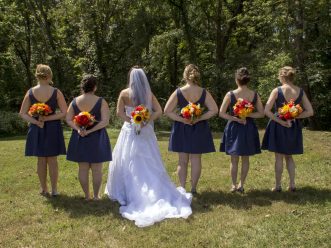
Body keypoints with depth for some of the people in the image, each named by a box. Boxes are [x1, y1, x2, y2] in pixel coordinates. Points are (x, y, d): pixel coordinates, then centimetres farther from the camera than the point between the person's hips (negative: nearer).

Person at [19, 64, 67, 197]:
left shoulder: (30, 92, -4)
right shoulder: (56, 92, -10)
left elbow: (22, 113, -2)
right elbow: (64, 112, -11)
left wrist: (36, 121, -10)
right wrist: (48, 118, -11)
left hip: (36, 129, 2)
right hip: (53, 128, -2)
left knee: (41, 160, 12)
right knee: (52, 160, 8)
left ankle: (44, 189, 21)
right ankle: (54, 189, 13)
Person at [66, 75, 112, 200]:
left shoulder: (75, 101, 0)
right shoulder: (101, 102, -10)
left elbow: (68, 120, -1)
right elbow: (105, 121, -17)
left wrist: (78, 129, -12)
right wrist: (91, 130, -17)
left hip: (79, 139, 3)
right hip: (97, 139, -3)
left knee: (83, 168, 11)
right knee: (97, 170, 8)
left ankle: (87, 195, 19)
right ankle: (96, 195, 16)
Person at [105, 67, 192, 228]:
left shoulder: (124, 93, -8)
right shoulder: (149, 94, 0)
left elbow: (119, 112, -9)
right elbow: (159, 111, -4)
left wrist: (132, 122, -9)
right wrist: (145, 122, -9)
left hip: (130, 131, -2)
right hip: (146, 132, 3)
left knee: (128, 163, 8)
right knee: (148, 164, 10)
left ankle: (127, 192, 14)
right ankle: (154, 193, 15)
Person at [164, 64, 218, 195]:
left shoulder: (178, 92, -8)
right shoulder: (204, 92, -6)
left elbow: (167, 111, -10)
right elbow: (214, 110, -8)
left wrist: (182, 119, -9)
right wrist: (199, 119, -8)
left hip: (181, 129, 0)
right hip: (199, 129, 1)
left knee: (182, 161, 9)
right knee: (196, 160, 10)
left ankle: (182, 188, 11)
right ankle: (193, 188, 16)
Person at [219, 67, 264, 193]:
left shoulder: (230, 95, -11)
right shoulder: (255, 95, -5)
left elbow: (221, 113, -11)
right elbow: (261, 113, -2)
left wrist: (235, 118, -9)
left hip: (233, 128, -2)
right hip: (249, 128, 2)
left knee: (234, 159, 9)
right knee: (245, 159, 15)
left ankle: (234, 185, 17)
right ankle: (241, 185, 20)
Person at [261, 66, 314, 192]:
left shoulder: (277, 91, -12)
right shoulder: (300, 92, -2)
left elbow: (267, 111, -17)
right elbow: (310, 112, -3)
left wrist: (280, 121, -12)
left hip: (278, 126, -3)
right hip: (293, 127, 3)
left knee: (279, 157, 8)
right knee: (289, 157, 19)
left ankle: (278, 186, 14)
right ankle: (292, 184, 15)